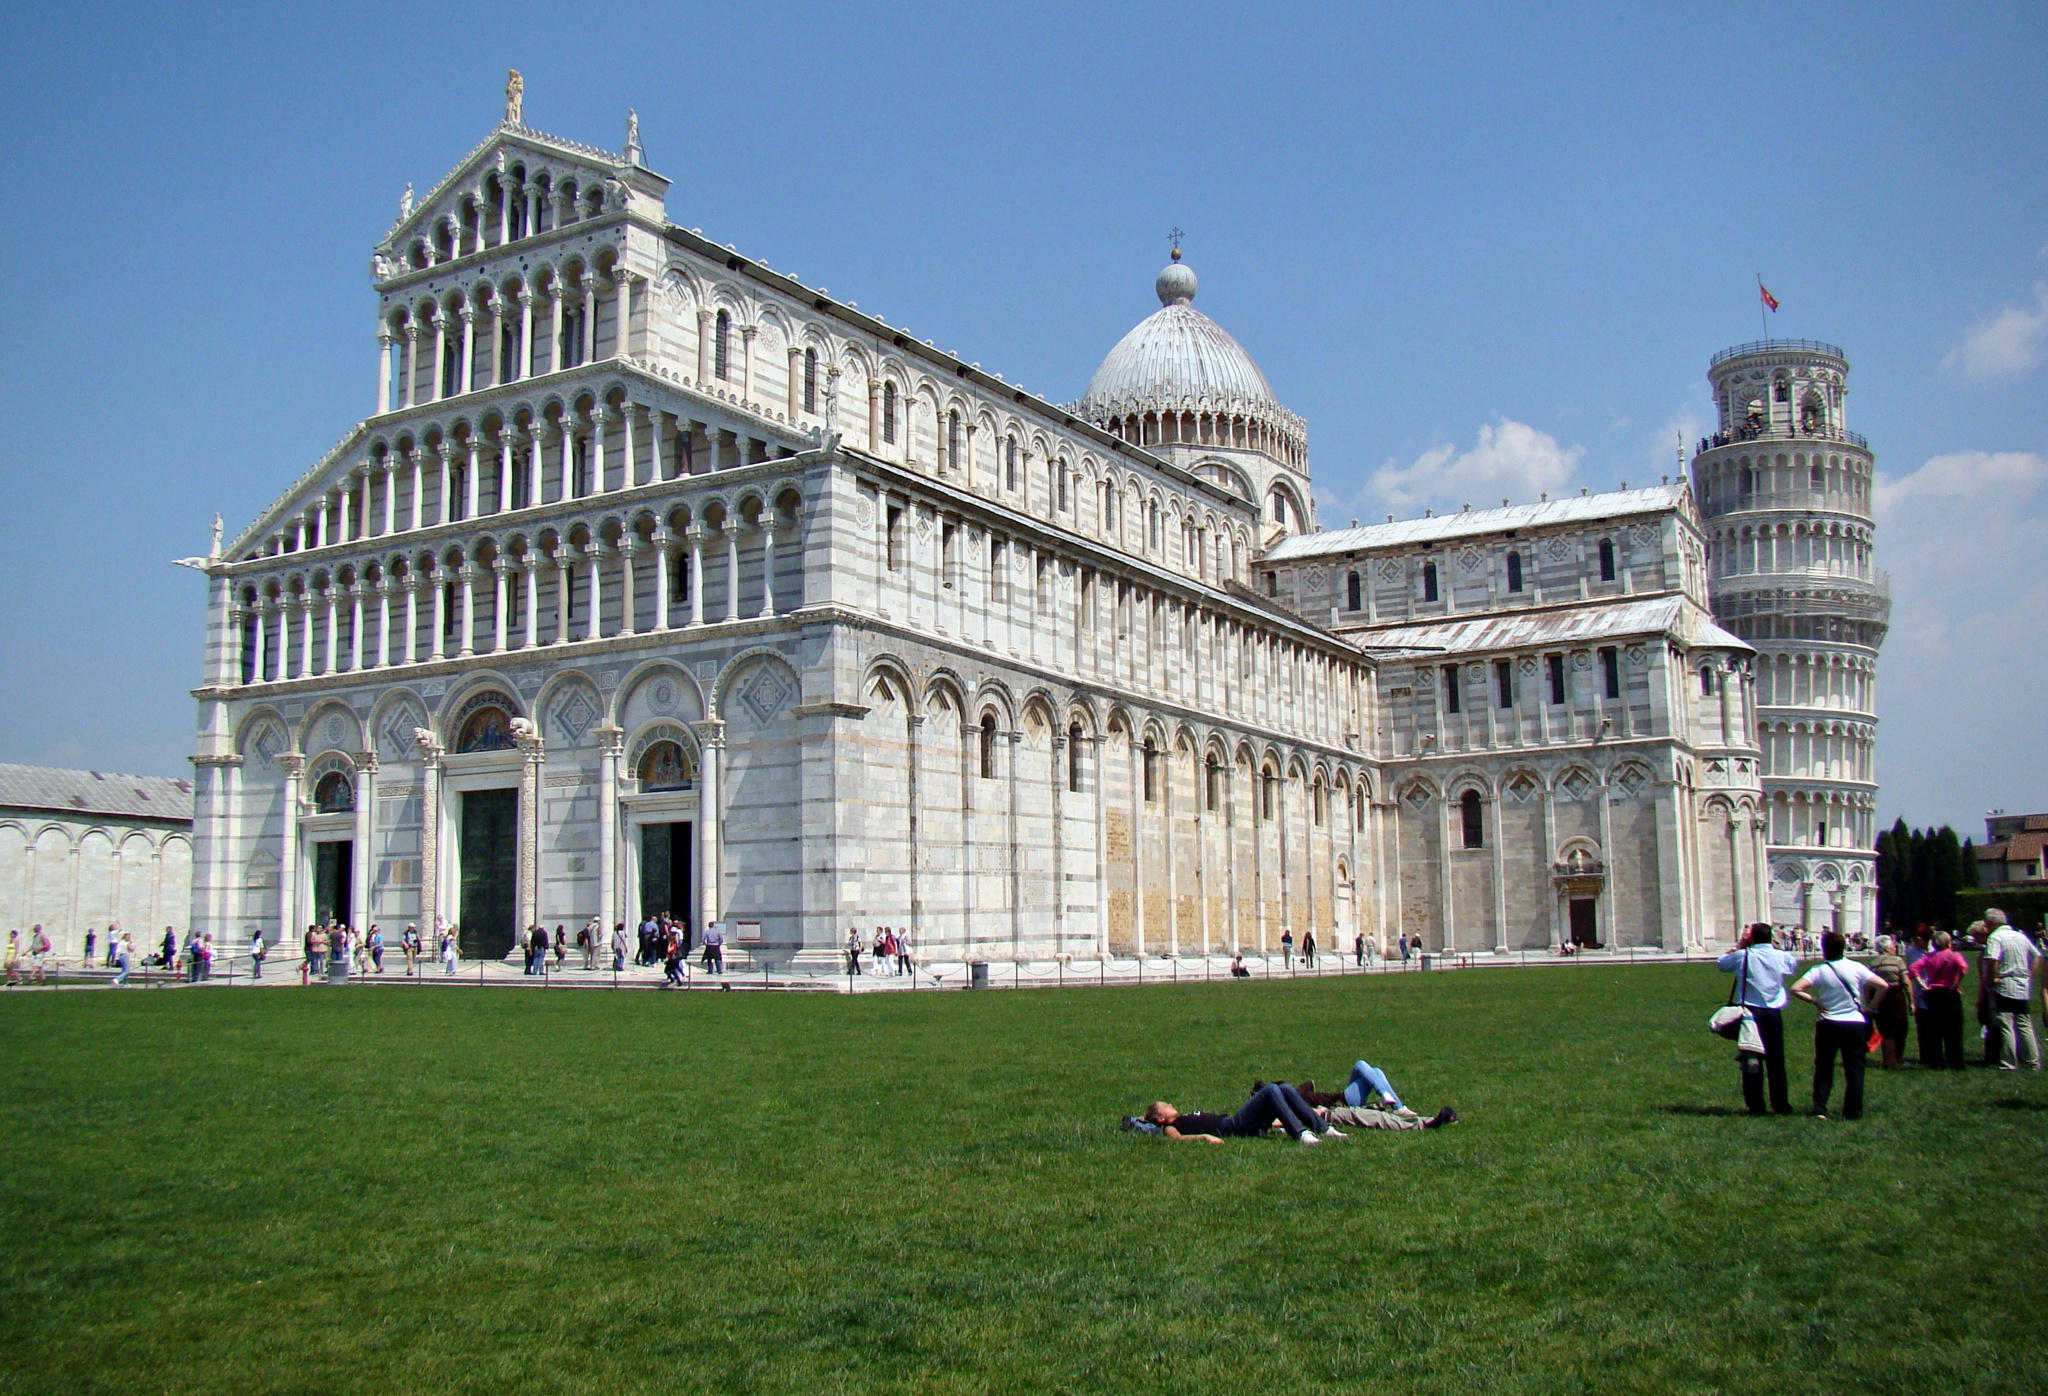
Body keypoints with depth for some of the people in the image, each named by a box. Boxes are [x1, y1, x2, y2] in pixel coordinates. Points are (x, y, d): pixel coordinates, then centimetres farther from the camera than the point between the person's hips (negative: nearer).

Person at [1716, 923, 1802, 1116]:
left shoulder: (1743, 956, -7)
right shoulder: (1780, 957, 0)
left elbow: (1721, 963, 11)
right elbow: (1795, 961, 24)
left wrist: (1740, 945, 13)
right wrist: (1774, 945, 21)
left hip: (1751, 1012, -2)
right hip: (1773, 1014, 2)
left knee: (1751, 1060, 3)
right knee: (1776, 1061, 9)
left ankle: (1756, 1105, 5)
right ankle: (1781, 1105, 13)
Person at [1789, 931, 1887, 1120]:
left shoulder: (1819, 970, -6)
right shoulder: (1856, 968, -5)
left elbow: (1796, 989, -15)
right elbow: (1882, 986, -8)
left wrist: (1814, 1001, -4)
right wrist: (1870, 1007, 1)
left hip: (1827, 1024, 0)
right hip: (1855, 1024, 0)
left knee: (1823, 1068, 11)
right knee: (1854, 1069, 7)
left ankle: (1819, 1110, 8)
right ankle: (1852, 1111, 8)